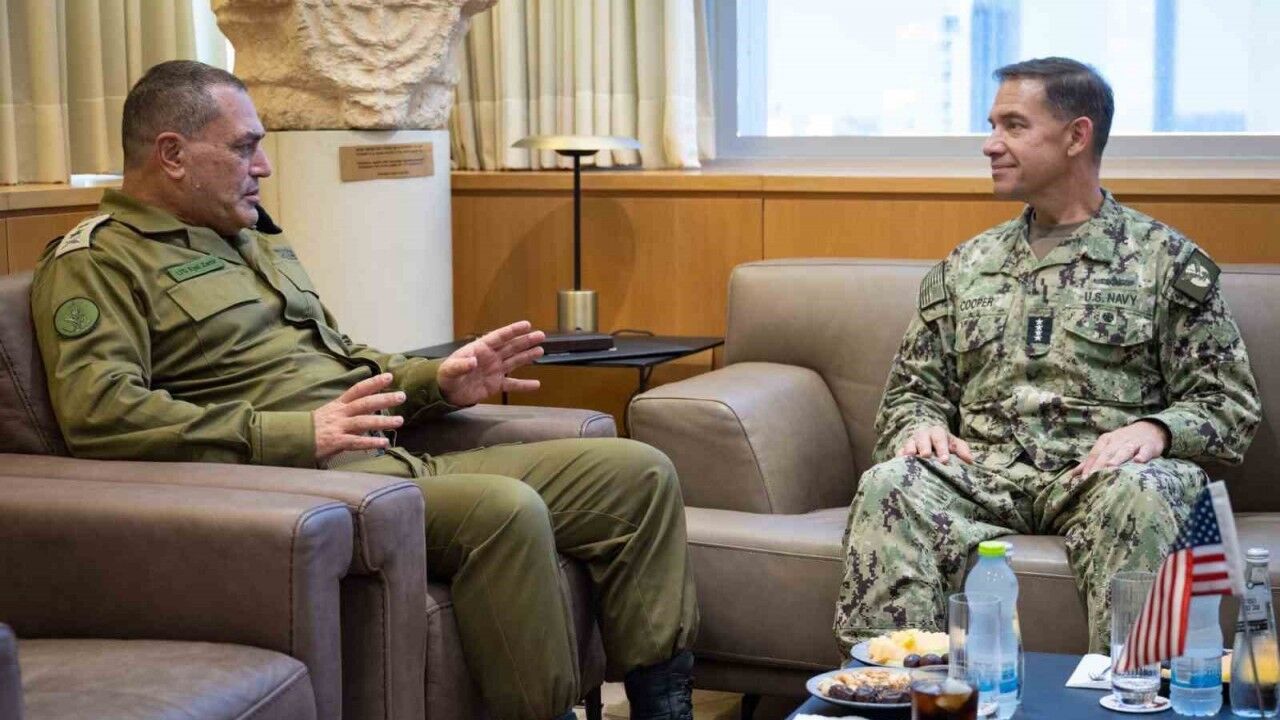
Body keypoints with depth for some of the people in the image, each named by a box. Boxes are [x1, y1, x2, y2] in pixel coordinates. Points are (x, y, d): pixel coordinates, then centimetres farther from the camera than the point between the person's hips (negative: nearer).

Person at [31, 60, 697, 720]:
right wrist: (296, 435, -22)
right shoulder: (97, 262, -1)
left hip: (399, 464, 9)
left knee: (639, 472, -2)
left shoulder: (258, 242, 26)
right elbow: (96, 413, -17)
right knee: (505, 509, -35)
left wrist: (436, 382, 10)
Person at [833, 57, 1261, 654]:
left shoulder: (1165, 259, 10)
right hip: (984, 471, 3)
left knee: (1138, 494, -38)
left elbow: (1228, 402, 6)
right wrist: (921, 425, -2)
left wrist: (1154, 429, -16)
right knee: (889, 483, -28)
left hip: (1100, 470, -3)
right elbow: (913, 388, 22)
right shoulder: (965, 266, 22)